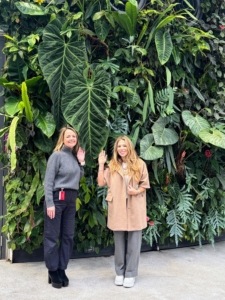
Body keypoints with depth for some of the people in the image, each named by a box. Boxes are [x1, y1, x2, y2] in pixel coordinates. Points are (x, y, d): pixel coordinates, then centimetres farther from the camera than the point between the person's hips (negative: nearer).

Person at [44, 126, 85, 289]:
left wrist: (81, 162, 6)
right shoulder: (57, 155, -8)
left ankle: (62, 270, 18)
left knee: (68, 236, 9)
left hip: (71, 199, 7)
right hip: (57, 198, -7)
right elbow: (48, 181, -12)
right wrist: (49, 203, -17)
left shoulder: (75, 156, 11)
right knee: (52, 236, 0)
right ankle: (53, 272, 11)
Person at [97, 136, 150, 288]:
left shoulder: (140, 164, 2)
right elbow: (101, 182, 1)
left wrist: (137, 191, -15)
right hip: (118, 208, 2)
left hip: (135, 208, -1)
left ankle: (130, 274, 13)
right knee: (119, 242, 8)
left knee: (133, 243, 3)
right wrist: (101, 164, -4)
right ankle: (120, 272, 21)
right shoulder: (112, 165, 8)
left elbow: (145, 184, 4)